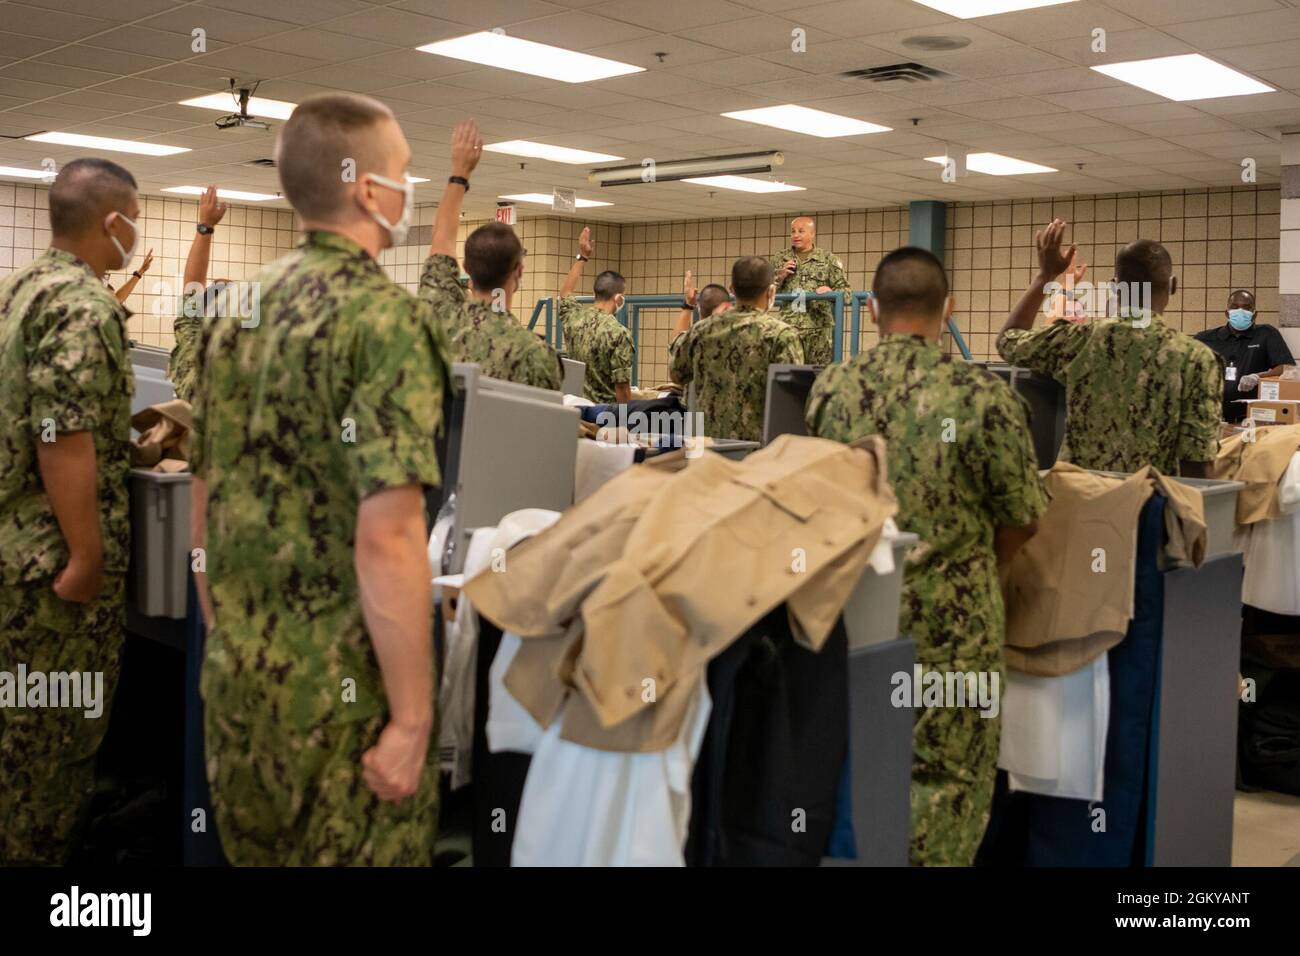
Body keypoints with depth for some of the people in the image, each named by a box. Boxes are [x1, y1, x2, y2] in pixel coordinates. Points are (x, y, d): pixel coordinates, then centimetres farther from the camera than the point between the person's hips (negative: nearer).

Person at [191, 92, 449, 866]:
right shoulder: (385, 317, -17)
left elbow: (203, 501, 12)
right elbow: (386, 538, -24)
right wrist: (413, 717, -19)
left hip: (235, 674, 7)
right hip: (344, 686, -7)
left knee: (253, 853, 21)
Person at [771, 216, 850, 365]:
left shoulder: (828, 258, 7)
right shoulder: (780, 258, 13)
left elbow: (844, 289, 4)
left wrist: (830, 291, -17)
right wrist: (780, 276, -1)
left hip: (819, 328, -2)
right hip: (788, 327, 2)